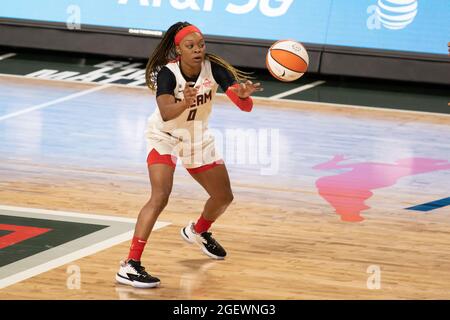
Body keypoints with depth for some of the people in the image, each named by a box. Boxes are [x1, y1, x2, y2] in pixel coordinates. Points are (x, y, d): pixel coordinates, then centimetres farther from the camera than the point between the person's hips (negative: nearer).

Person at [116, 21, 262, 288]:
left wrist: (243, 95, -50)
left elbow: (246, 107, -27)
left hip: (198, 138, 5)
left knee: (224, 197, 15)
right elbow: (166, 113, -45)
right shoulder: (167, 73, -29)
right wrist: (185, 103, -65)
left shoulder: (214, 69, -21)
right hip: (165, 138, -5)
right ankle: (130, 266, -27)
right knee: (160, 197, -25)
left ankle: (198, 231, 48)